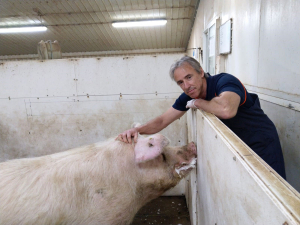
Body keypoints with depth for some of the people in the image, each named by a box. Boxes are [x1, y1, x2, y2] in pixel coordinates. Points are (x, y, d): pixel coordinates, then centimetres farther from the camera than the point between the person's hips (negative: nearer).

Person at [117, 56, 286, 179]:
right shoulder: (188, 97, -8)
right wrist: (138, 129, -26)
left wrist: (197, 102, -32)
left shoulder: (225, 81, -29)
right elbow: (162, 121, -7)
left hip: (262, 143, -6)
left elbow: (226, 110, -51)